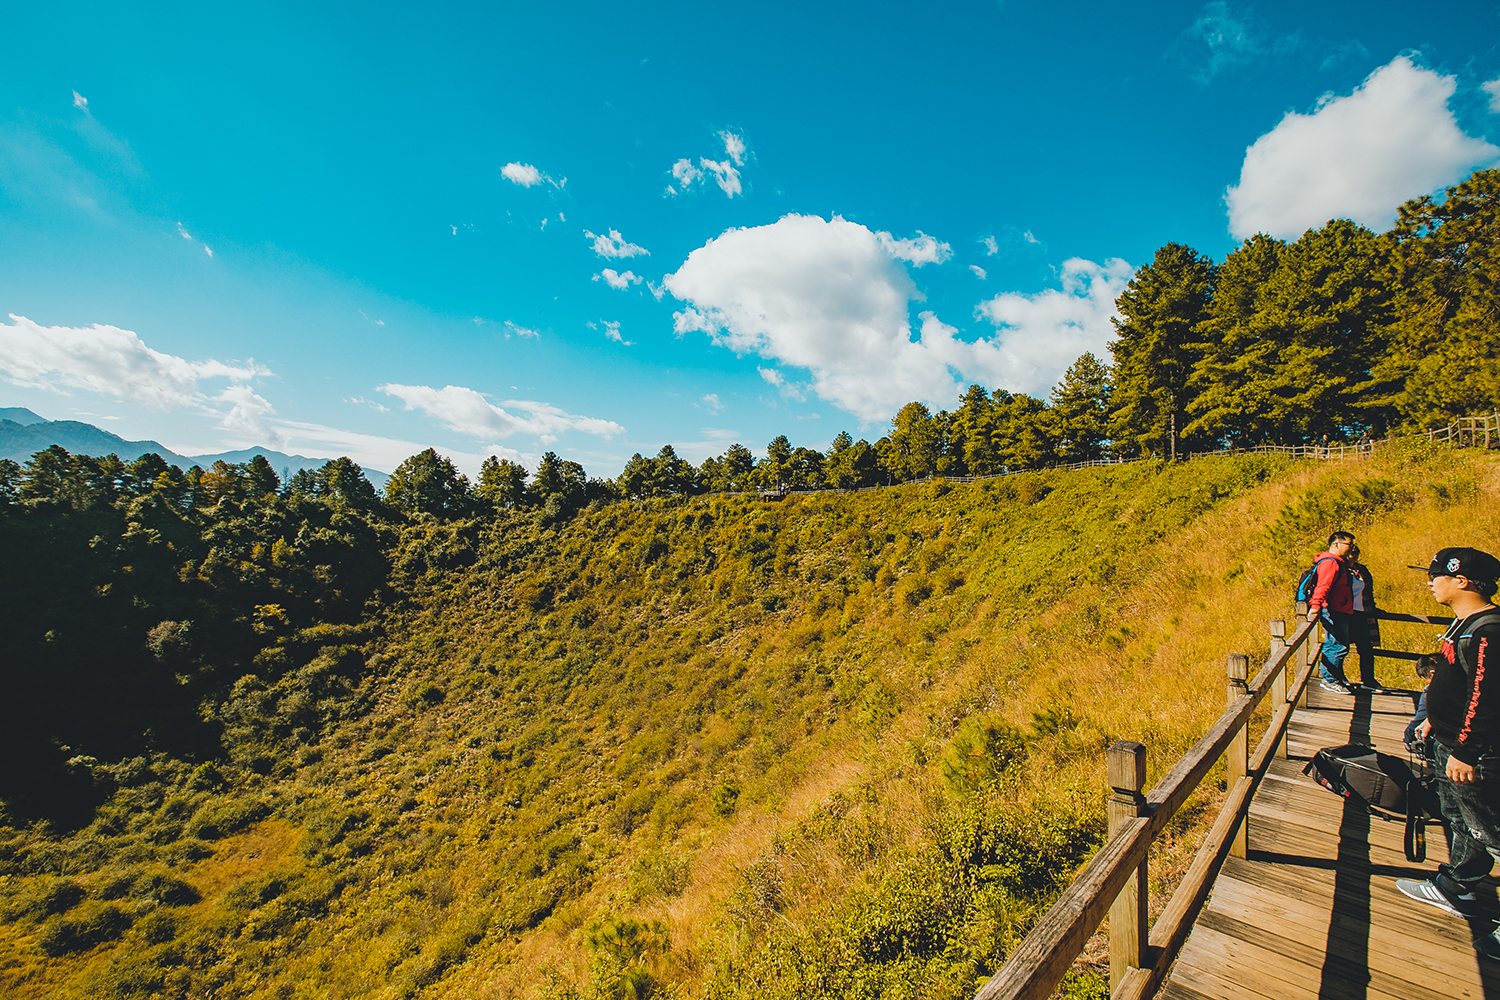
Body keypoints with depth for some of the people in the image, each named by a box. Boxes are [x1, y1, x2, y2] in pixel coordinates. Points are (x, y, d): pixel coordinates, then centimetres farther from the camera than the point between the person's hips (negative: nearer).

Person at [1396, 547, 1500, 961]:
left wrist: (1463, 751, -23)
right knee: (1459, 821, 21)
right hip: (1451, 743, 11)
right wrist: (1433, 720, 25)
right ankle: (1452, 889, 34)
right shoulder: (1465, 624, 8)